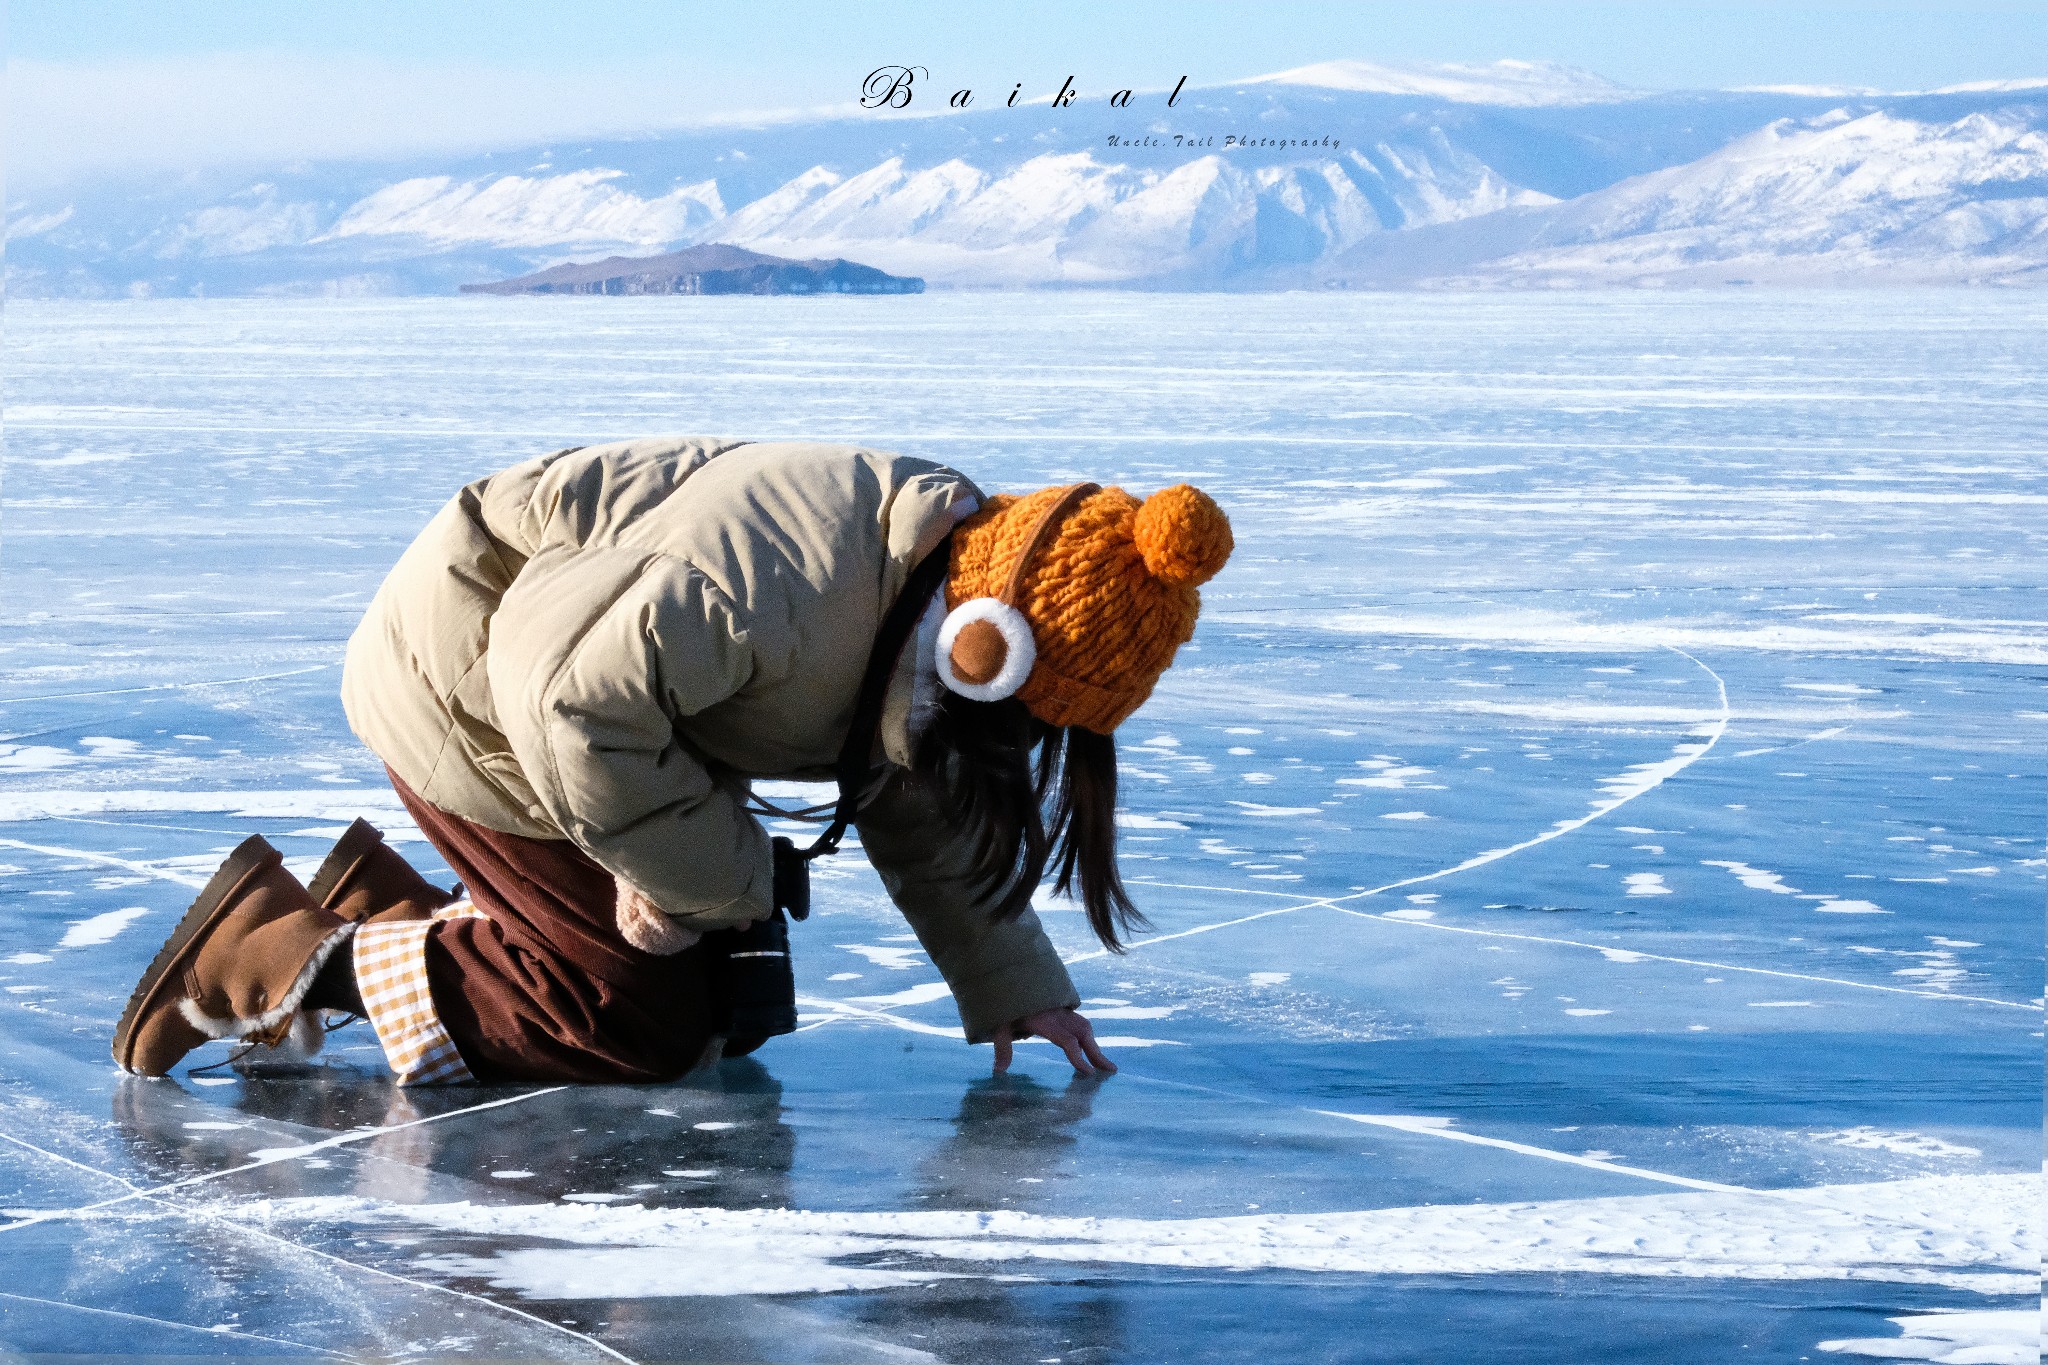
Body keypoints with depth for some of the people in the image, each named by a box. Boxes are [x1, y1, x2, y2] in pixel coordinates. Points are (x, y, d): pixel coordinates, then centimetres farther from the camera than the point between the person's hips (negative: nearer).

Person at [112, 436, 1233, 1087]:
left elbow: (925, 807, 9)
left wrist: (1013, 988, 3)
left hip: (575, 698, 10)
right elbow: (572, 699, -37)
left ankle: (386, 907, 17)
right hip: (465, 687, -10)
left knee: (739, 1001, 6)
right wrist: (717, 879, -25)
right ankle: (284, 955, -3)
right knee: (643, 1019, -12)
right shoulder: (784, 588, -37)